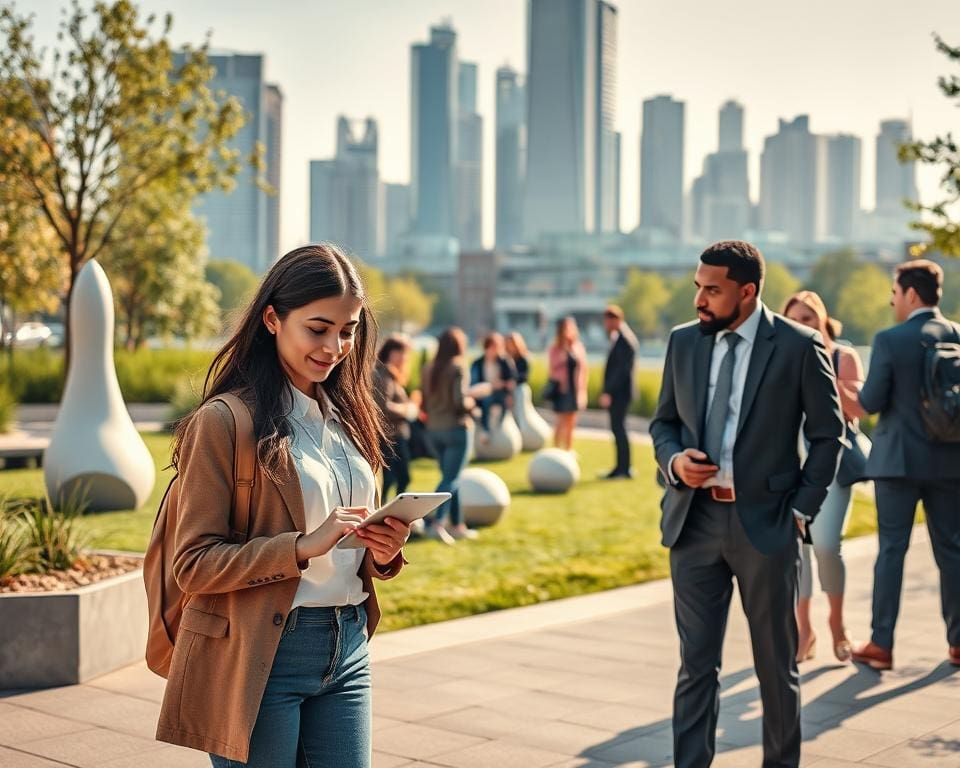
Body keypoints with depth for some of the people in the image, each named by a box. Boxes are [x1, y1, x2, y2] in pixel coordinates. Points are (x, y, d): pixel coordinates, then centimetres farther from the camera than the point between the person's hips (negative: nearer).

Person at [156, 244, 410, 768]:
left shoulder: (346, 416, 12)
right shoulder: (223, 422, -10)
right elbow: (193, 565, -13)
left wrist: (384, 552, -3)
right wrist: (304, 546, -24)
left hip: (348, 649, 6)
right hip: (261, 658, -6)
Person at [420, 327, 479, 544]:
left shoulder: (428, 369, 6)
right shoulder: (457, 368, -12)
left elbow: (423, 404, 10)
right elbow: (460, 401, -20)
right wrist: (471, 403, 0)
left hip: (433, 430, 6)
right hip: (456, 428, -6)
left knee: (450, 477, 15)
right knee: (451, 479, -4)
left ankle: (457, 525, 19)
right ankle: (437, 522, -19)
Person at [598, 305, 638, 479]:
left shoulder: (625, 340, -15)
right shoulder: (618, 338, 15)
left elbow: (622, 369, -21)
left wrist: (608, 392, -21)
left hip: (619, 392, -10)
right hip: (615, 392, 10)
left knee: (618, 427, -8)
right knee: (617, 428, 12)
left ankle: (625, 468, -5)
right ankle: (621, 467, 17)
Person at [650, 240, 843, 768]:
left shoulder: (798, 347, -6)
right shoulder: (683, 342, 6)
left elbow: (827, 434, 0)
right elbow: (663, 422, 14)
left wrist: (802, 509, -6)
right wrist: (673, 461, -7)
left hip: (765, 523, -3)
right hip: (694, 521, 3)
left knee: (776, 663, 11)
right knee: (696, 662, 6)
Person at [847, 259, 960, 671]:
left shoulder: (889, 340, -12)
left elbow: (871, 402, -11)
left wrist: (855, 393, 9)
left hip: (899, 459, -3)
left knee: (891, 549, 2)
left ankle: (881, 645, 4)